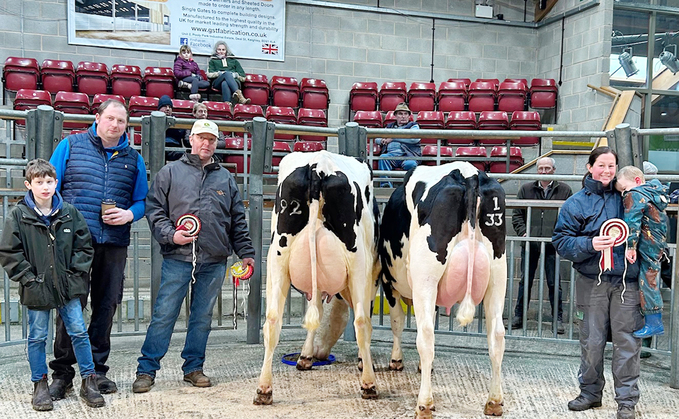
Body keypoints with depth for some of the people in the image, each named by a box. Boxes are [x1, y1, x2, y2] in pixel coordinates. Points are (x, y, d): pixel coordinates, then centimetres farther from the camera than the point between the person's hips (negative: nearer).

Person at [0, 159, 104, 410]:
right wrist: (28, 278, -7)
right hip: (37, 289, -1)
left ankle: (88, 381, 16)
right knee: (37, 337, 9)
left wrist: (76, 274, -2)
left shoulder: (70, 213, 2)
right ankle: (40, 385, 24)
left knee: (79, 332, 4)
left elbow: (84, 246, 7)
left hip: (68, 287, 1)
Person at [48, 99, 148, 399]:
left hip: (114, 244, 3)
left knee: (106, 306, 8)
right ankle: (62, 373, 10)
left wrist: (130, 214, -7)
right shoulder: (71, 146, 6)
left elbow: (142, 201, 14)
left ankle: (97, 369, 22)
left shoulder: (133, 159, 12)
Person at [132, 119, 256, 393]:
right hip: (177, 258, -3)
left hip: (214, 261, 3)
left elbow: (238, 221, 17)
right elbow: (154, 209, 3)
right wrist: (170, 235, -12)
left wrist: (246, 252, 12)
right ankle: (146, 370, 10)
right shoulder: (171, 172, 7)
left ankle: (193, 368, 22)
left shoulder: (226, 178, 15)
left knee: (203, 316, 9)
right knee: (164, 314, -1)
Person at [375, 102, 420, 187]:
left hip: (408, 155, -2)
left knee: (410, 164, -38)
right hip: (392, 154, 2)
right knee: (383, 157, -32)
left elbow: (415, 139, -2)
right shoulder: (389, 126, 32)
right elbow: (376, 139, 32)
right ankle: (386, 185, -38)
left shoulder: (413, 126, 20)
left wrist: (394, 138, -2)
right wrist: (382, 140, 4)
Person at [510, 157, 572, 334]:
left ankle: (558, 319, 13)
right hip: (530, 244, 2)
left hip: (552, 245, -2)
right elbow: (517, 214, 10)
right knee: (525, 281, 9)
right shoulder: (526, 189, 9)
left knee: (554, 283, 3)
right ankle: (519, 316, 17)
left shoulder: (564, 190, 5)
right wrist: (522, 232, -4)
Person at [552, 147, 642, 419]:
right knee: (591, 341, 7)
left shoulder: (625, 197, 9)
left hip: (627, 281, 1)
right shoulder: (576, 203, 3)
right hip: (592, 281, -1)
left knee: (627, 341, 2)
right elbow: (561, 241, -3)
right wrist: (590, 244, -18)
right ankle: (590, 393, 25)